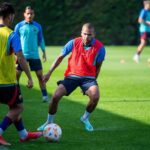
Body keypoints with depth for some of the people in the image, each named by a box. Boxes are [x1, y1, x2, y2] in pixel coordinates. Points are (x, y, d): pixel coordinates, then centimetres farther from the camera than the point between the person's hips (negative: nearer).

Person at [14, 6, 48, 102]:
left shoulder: (37, 26, 2)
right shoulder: (19, 26, -1)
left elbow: (41, 40, 11)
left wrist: (44, 52, 8)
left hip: (34, 55, 1)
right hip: (22, 55, -1)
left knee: (40, 75, -1)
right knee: (16, 75, -1)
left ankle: (45, 95, 5)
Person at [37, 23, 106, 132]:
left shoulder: (100, 48, -10)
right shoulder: (74, 43, -7)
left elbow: (98, 66, 5)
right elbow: (60, 57, 5)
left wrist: (92, 83, 6)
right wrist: (49, 73, 2)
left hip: (88, 77, -1)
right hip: (72, 76, 1)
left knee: (95, 96, -29)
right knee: (56, 96, -18)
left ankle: (85, 118, 2)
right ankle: (49, 122, 7)